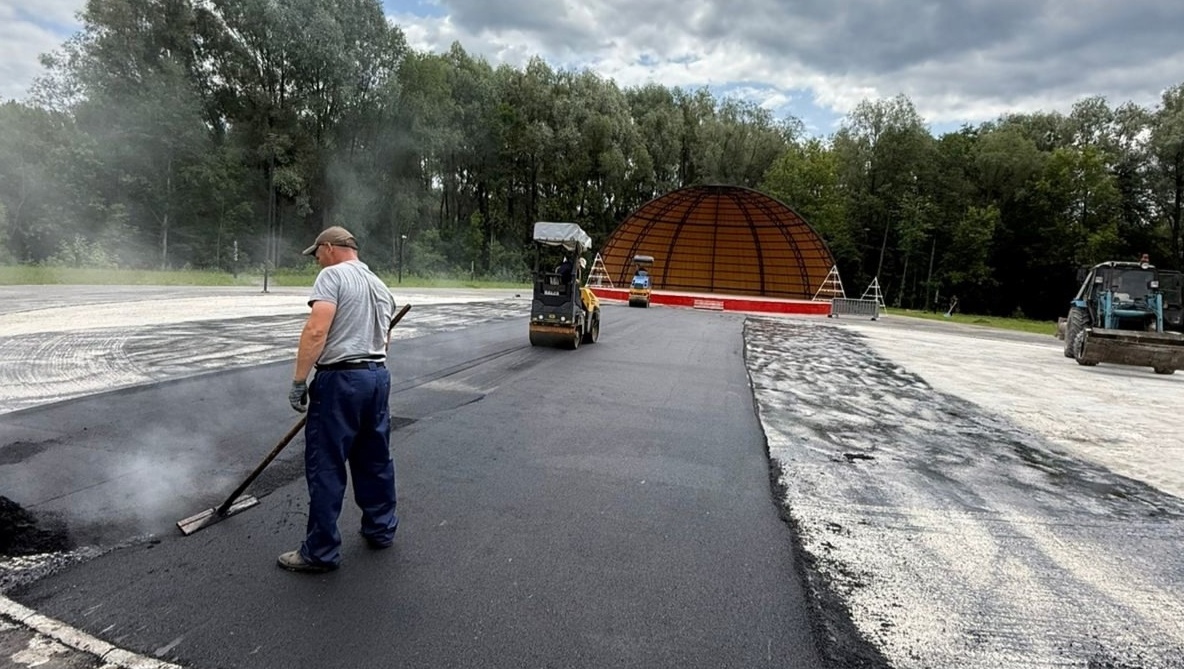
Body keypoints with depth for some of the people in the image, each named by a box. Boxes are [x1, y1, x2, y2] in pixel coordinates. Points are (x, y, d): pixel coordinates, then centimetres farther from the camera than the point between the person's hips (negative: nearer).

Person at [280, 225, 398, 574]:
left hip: (340, 379, -8)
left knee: (326, 469, 1)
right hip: (378, 375, 8)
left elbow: (316, 330, -19)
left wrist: (298, 381, -15)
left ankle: (321, 552, 10)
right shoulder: (380, 286, 17)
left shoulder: (333, 275, -7)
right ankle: (381, 529, 30)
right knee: (376, 459, 18)